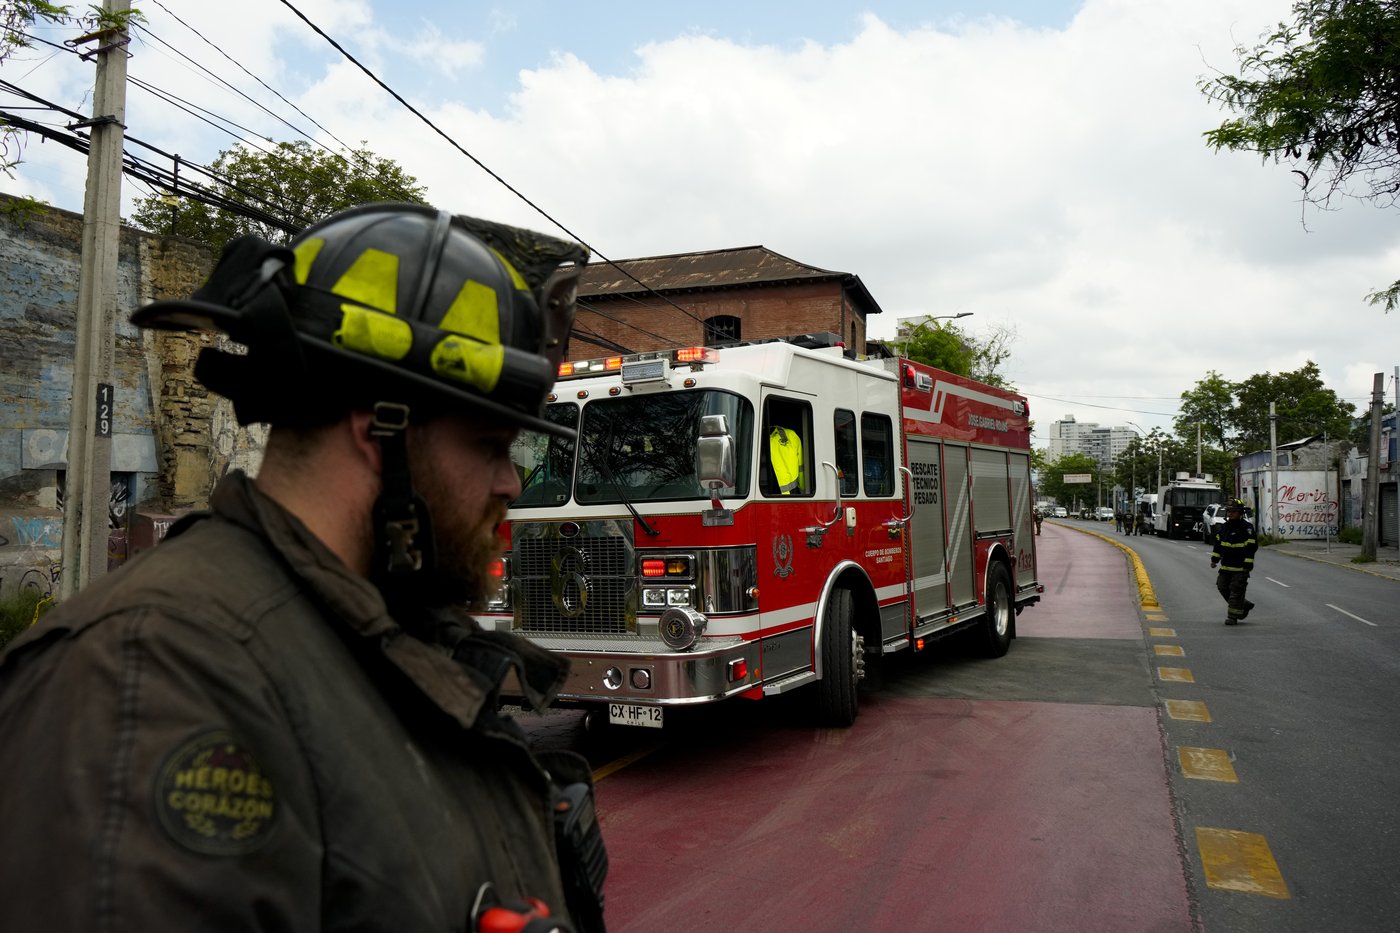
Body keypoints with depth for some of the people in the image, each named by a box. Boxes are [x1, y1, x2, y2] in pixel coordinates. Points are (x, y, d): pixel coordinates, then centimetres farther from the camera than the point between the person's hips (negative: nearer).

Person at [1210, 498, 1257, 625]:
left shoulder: (1247, 528, -11)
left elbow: (1251, 547, -13)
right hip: (1225, 566, 8)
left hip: (1240, 568, -8)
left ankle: (1233, 616, 1)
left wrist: (1248, 564, -17)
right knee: (1223, 587, 10)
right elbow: (1218, 544, 18)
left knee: (1236, 591, -5)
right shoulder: (1224, 527, 10)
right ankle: (1244, 605, 28)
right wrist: (1214, 559, 14)